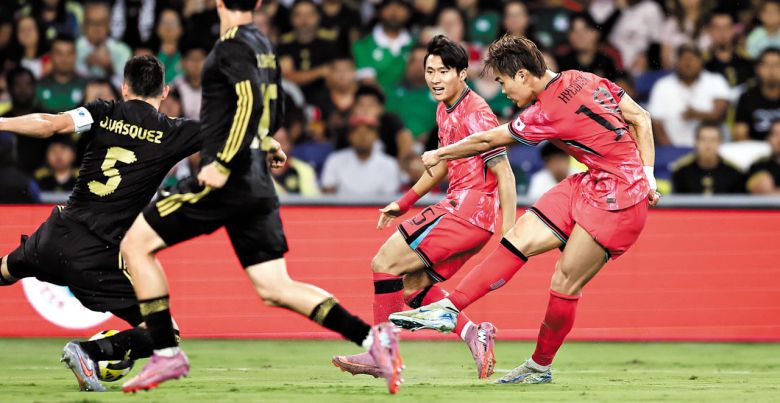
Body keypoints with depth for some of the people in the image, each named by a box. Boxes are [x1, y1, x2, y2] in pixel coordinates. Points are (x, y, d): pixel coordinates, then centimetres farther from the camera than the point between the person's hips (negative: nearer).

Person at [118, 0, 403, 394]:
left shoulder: (233, 44, -9)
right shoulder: (262, 45, 16)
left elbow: (252, 101, -23)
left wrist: (223, 164, -23)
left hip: (227, 181, -9)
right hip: (257, 185, 9)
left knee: (136, 243, 2)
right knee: (274, 289, 6)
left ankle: (166, 354, -1)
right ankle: (371, 336, -8)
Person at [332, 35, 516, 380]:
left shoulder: (476, 113, -14)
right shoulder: (445, 110, 14)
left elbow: (504, 175, -17)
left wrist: (508, 234, -22)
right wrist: (404, 203, 32)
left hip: (471, 209, -10)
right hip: (459, 207, 10)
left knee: (385, 262, -9)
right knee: (413, 283, 13)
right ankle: (475, 337, 3)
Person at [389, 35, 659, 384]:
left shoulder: (546, 113, -19)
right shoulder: (584, 80, 3)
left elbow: (486, 141, -6)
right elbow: (641, 118, 6)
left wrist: (440, 155, 9)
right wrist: (646, 176, 7)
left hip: (617, 197, -9)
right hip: (590, 185, 9)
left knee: (565, 284, -4)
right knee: (521, 238, -1)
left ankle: (540, 366, 11)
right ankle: (449, 309, -5)